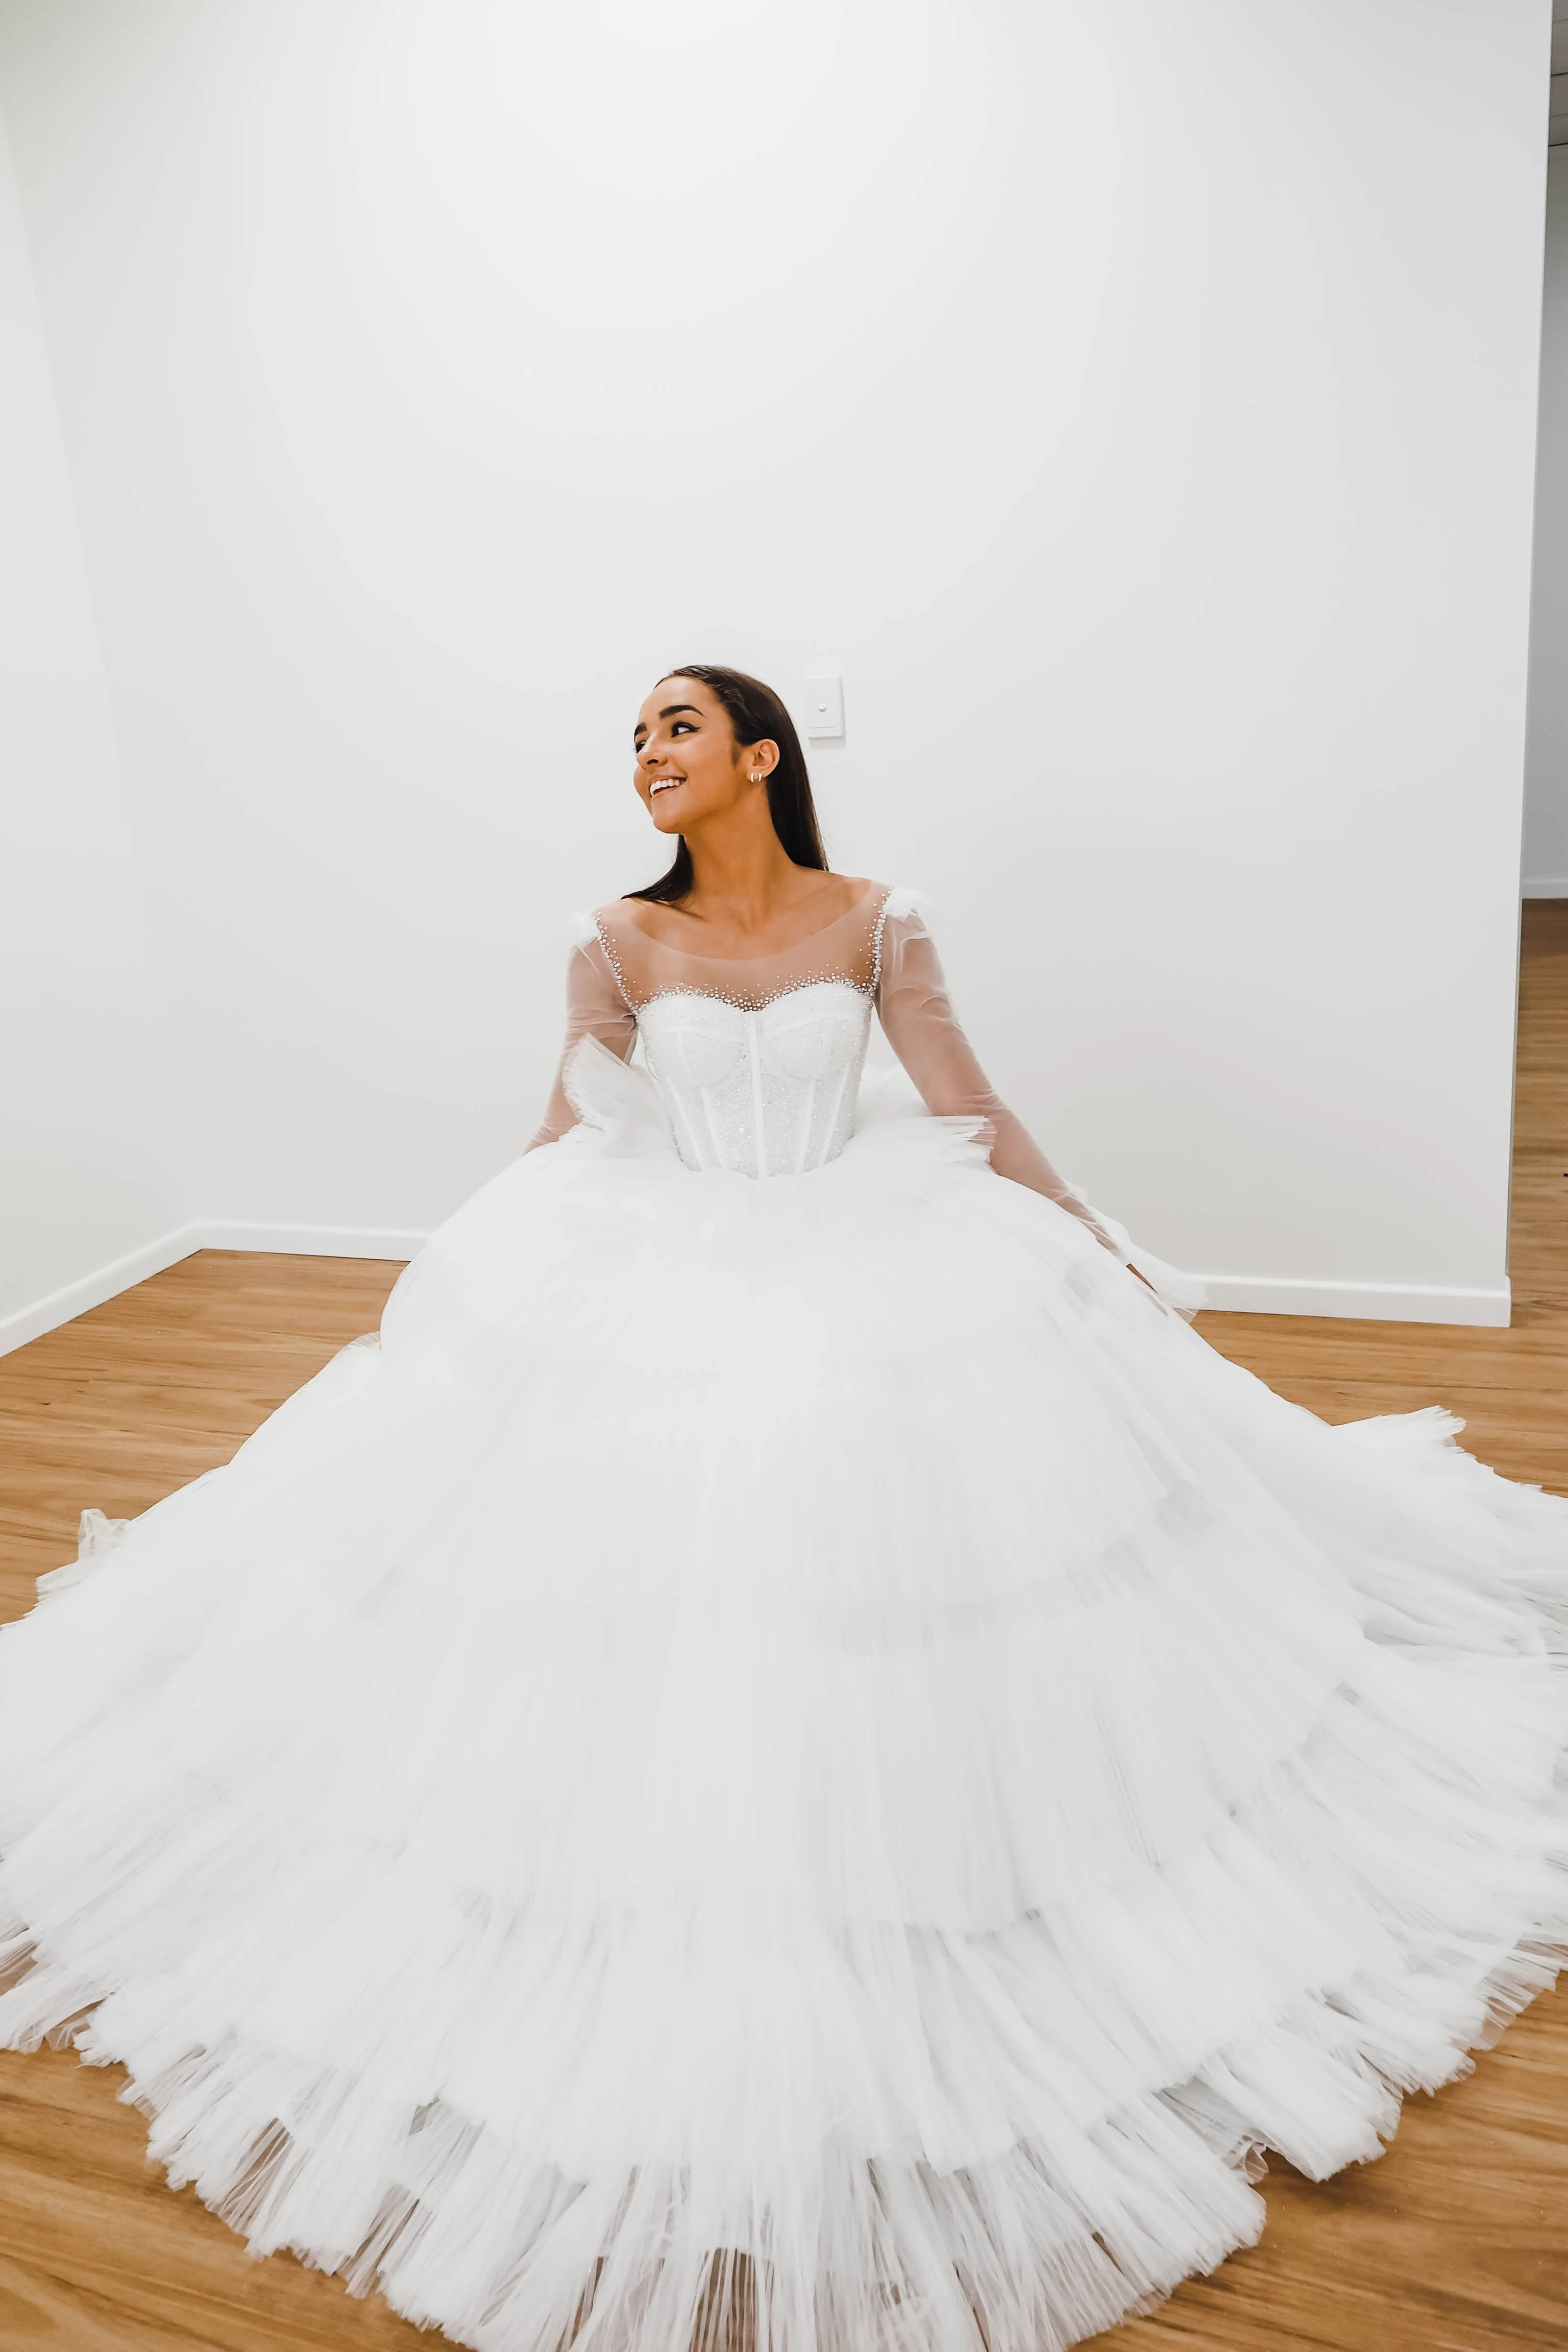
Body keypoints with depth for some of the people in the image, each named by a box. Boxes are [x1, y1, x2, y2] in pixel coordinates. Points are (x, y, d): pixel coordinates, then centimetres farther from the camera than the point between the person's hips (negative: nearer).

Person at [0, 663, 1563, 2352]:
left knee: (892, 1525, -5)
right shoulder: (620, 941, 2)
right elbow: (563, 1143, 5)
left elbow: (972, 1115, 2)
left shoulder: (875, 925, 0)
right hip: (653, 1289, 1)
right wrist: (461, 1298, 5)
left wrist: (1106, 1258, 2)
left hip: (872, 1269, 0)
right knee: (652, 1615, -3)